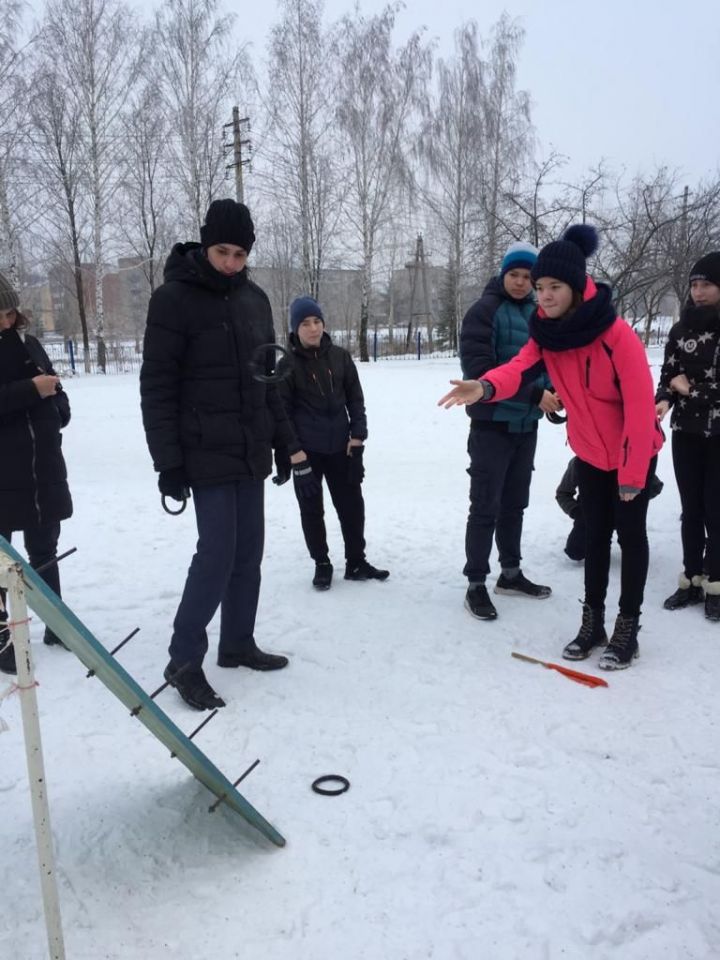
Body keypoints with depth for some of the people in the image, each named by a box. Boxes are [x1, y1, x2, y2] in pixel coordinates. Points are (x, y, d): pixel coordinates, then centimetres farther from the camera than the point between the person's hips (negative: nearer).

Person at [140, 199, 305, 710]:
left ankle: (238, 643, 25)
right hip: (207, 454, -6)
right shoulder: (174, 299, -9)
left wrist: (286, 438, 12)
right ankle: (184, 661, 6)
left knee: (248, 552, 11)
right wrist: (168, 462, -14)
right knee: (218, 553, -8)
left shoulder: (254, 298, 10)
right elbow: (157, 387, -11)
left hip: (251, 452, 7)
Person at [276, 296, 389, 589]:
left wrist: (358, 433, -3)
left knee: (352, 505, 8)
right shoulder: (287, 363, -6)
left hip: (340, 446, 3)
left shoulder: (340, 357, 4)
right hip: (306, 450, -3)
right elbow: (282, 410, -6)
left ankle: (356, 562, 22)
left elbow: (355, 398, 8)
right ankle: (322, 564, 23)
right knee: (312, 509, 8)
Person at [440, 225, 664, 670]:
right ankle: (593, 622, 26)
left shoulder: (617, 334, -27)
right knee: (596, 533, 14)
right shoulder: (547, 330, -9)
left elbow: (640, 405, -25)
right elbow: (520, 367, -27)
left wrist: (632, 474, -21)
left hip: (635, 452, -5)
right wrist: (485, 387, -50)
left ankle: (628, 628, 19)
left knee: (630, 534, 5)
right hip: (590, 454, 6)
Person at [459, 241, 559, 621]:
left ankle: (511, 574, 29)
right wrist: (534, 394, -22)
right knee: (486, 507, -2)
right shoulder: (484, 311, -10)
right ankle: (476, 585, 8)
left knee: (514, 504, 16)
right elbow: (480, 368, -20)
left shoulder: (537, 314, 9)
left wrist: (553, 393, -5)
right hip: (492, 424, -6)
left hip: (526, 425, 7)